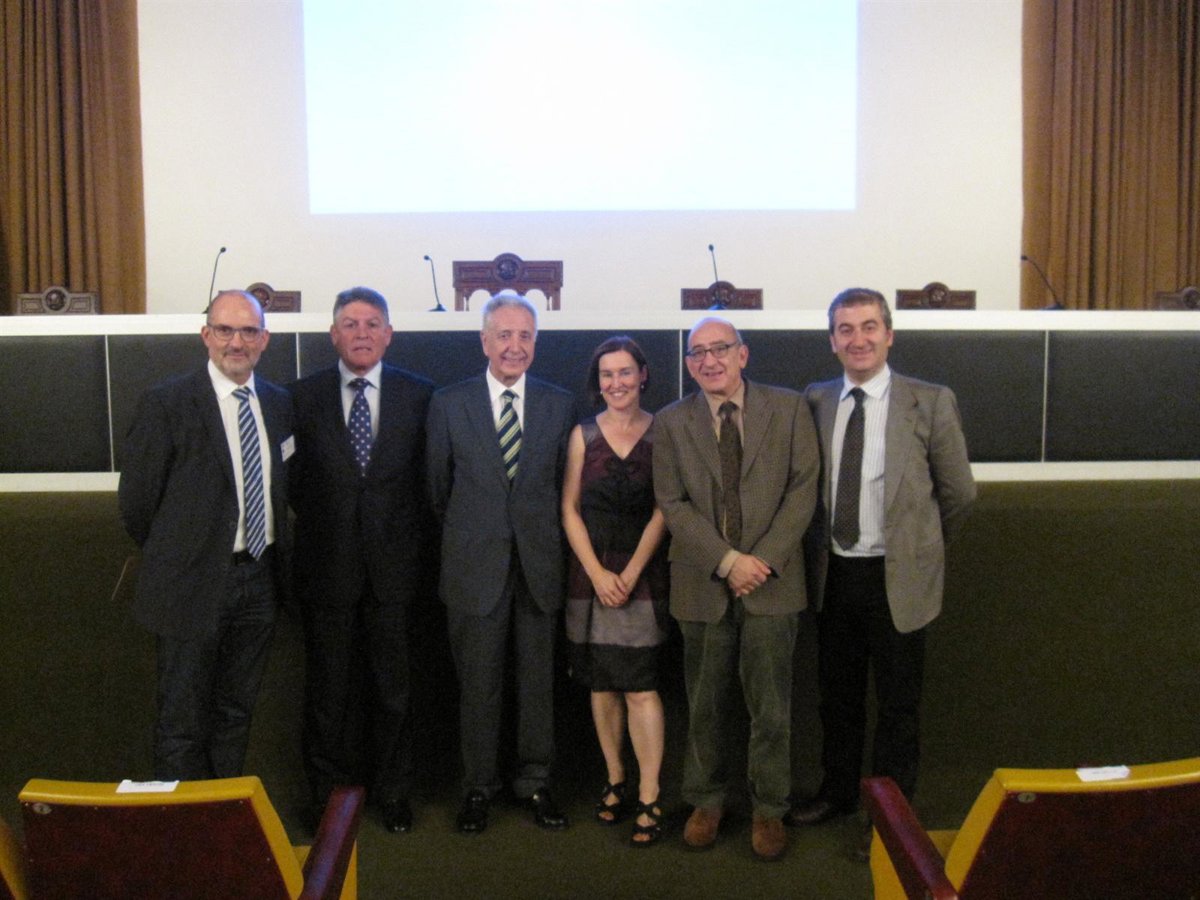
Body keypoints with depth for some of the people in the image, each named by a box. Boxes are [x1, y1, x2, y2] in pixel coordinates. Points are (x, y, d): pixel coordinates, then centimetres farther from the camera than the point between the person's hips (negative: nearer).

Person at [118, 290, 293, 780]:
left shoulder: (280, 404, 6)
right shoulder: (166, 403, -10)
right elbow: (136, 501, -6)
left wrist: (274, 561, 10)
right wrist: (172, 558, 3)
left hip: (258, 579, 5)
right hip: (192, 586, -5)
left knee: (236, 712, 18)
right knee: (182, 720, 6)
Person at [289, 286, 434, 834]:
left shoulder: (417, 395, 2)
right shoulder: (304, 397, 2)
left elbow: (428, 480, 4)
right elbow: (295, 481, 4)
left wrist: (413, 541, -1)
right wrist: (321, 527, -2)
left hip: (393, 565, 0)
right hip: (327, 565, 0)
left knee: (393, 686, 10)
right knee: (328, 689, 11)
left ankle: (392, 793, 28)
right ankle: (329, 796, 28)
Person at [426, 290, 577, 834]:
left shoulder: (559, 404, 5)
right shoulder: (449, 403, 1)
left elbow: (565, 486, 9)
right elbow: (439, 488, 7)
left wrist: (548, 543, 6)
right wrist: (464, 539, 9)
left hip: (539, 565, 1)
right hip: (475, 567, -1)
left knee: (538, 681, 9)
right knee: (478, 683, 8)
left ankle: (535, 782, 26)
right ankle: (478, 787, 24)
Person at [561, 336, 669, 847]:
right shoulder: (583, 435, 5)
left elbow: (663, 511, -2)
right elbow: (569, 509, 2)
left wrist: (631, 572, -10)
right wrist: (597, 573, -8)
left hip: (641, 574, -2)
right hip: (591, 573, 2)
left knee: (640, 687, -6)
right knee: (601, 685, 8)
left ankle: (650, 800, 1)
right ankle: (615, 783, 21)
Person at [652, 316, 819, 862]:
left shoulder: (788, 409, 2)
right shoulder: (670, 423, 3)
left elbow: (803, 489, -2)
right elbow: (673, 505, -3)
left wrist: (765, 558, -11)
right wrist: (728, 561, -13)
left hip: (772, 581, 0)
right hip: (703, 586, 1)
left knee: (770, 707, 6)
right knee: (704, 705, 12)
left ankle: (769, 810, 24)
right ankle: (706, 801, 29)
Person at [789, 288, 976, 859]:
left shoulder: (930, 403, -9)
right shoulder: (815, 402, 0)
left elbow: (958, 492, 0)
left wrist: (917, 545, 9)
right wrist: (818, 550, 8)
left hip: (897, 578, -3)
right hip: (833, 574, 3)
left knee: (897, 704, 11)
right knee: (837, 695, 19)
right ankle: (838, 793, 39)